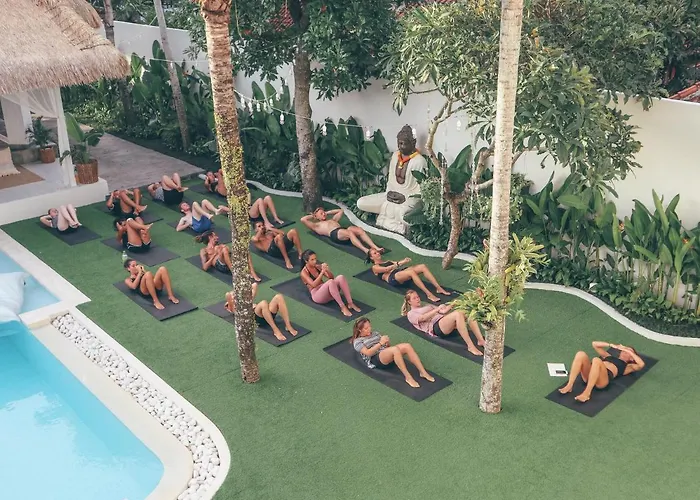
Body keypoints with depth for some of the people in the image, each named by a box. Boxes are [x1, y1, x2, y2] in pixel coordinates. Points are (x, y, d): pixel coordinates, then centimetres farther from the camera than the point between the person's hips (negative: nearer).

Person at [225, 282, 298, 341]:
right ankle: (275, 330, -37)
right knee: (263, 303, -38)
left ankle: (288, 326, -29)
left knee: (279, 297, -22)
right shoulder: (234, 308, 21)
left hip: (268, 315, 6)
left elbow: (255, 285, 42)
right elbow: (227, 294, 2)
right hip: (254, 316, -6)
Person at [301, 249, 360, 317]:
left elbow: (332, 277, 8)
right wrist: (322, 272, -25)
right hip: (317, 295, -6)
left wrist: (327, 270, -11)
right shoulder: (304, 272, -5)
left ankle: (350, 303, -26)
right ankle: (342, 307, -36)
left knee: (341, 277, -22)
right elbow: (314, 285, -21)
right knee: (330, 282, -36)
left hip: (326, 290, 6)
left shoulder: (317, 266, 13)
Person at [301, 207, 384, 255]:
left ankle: (375, 248, -45)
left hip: (343, 229, 6)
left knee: (360, 229, -27)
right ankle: (365, 250, -58)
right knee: (350, 233, -39)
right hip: (334, 234, -6)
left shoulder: (332, 220, 41)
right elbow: (303, 219, 14)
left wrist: (327, 212, 47)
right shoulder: (316, 225, 24)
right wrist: (312, 216, 31)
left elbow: (340, 210, 51)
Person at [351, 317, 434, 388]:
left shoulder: (375, 333, 26)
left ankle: (423, 372, -27)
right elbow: (368, 353, -10)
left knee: (407, 346, -23)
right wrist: (380, 343, -14)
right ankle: (408, 377, -36)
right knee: (395, 349, -37)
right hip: (376, 359, -6)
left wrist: (386, 341, -2)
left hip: (387, 353, 7)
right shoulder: (357, 341, 7)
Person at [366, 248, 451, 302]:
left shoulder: (387, 262, 36)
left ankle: (438, 288, -26)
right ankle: (429, 294, -46)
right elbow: (386, 269, -6)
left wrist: (404, 261, -5)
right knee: (411, 272, -38)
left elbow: (396, 263, 18)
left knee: (423, 266, -18)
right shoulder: (375, 267, 13)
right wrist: (400, 263, -15)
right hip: (393, 278, -7)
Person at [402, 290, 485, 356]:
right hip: (436, 326, -7)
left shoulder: (427, 306, 36)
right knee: (458, 314, -34)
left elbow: (442, 311, 22)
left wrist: (452, 304, -1)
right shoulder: (411, 314, 15)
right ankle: (470, 346, -38)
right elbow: (423, 318, -7)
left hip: (445, 320, 7)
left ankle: (481, 340, -30)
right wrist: (437, 309, -18)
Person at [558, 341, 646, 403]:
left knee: (596, 360, -38)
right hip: (589, 374, 4)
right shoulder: (609, 356, 40)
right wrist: (612, 345, 29)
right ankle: (569, 386, -34)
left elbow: (641, 364, 7)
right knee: (580, 354, -27)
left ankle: (587, 393, -37)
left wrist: (629, 351, 15)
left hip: (604, 378, -4)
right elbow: (595, 344, 38)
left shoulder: (627, 366, 27)